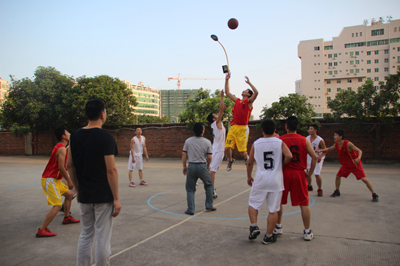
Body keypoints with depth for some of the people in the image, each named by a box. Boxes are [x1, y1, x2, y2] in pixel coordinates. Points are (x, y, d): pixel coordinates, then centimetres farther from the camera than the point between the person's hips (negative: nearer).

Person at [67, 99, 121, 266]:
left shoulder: (75, 136, 4)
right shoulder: (105, 138, -14)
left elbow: (70, 166, 8)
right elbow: (111, 169, -17)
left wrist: (78, 189, 18)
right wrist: (116, 198, -11)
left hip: (84, 196, 6)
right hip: (103, 197, -6)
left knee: (85, 235, 18)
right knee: (102, 239, 5)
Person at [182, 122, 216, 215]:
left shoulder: (188, 141, 0)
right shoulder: (207, 142, -4)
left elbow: (184, 154, 1)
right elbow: (209, 157, -3)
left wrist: (184, 166, 12)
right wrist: (208, 165, 15)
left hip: (191, 166, 1)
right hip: (202, 166, -1)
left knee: (190, 189, 11)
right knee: (209, 185, 20)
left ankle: (190, 209, 10)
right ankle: (209, 206, 23)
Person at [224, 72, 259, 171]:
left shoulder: (249, 102, 2)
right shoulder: (237, 100, 18)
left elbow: (256, 92, -15)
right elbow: (227, 92, 23)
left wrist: (249, 82, -10)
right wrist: (227, 80, 19)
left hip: (243, 128, -5)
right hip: (233, 127, 5)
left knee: (242, 151, -4)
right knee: (227, 148, -3)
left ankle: (246, 157, 31)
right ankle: (230, 160, 25)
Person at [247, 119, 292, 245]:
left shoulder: (256, 143, 1)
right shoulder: (280, 142, -2)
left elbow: (250, 162, 6)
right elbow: (289, 156, -17)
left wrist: (249, 176, 19)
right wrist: (282, 164, 4)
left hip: (260, 179, 1)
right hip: (276, 180, 0)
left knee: (253, 203, 18)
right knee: (273, 209, 8)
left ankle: (254, 226, 1)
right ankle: (268, 236, 14)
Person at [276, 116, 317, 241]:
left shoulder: (280, 140, -3)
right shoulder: (304, 140, 1)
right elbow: (314, 156, -4)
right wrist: (310, 172, 4)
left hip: (284, 173, 0)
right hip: (299, 174, 1)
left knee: (278, 202, 16)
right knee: (304, 204, 9)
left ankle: (278, 227, 24)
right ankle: (307, 232, 14)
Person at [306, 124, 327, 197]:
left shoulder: (320, 140, -20)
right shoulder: (307, 138, -6)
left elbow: (325, 151, -13)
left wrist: (320, 156, -30)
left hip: (318, 159, -5)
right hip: (309, 158, 6)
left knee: (317, 174, -15)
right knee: (308, 174, 15)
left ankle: (320, 190, 4)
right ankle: (310, 187, 38)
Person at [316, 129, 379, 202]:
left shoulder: (348, 144, -27)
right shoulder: (336, 145, -6)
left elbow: (359, 150, -27)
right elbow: (329, 149, 12)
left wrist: (358, 158, -47)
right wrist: (321, 150, -5)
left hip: (355, 165, -7)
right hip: (346, 165, 7)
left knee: (364, 179, -11)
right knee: (338, 176, 5)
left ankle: (375, 195, -2)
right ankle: (337, 192, 24)